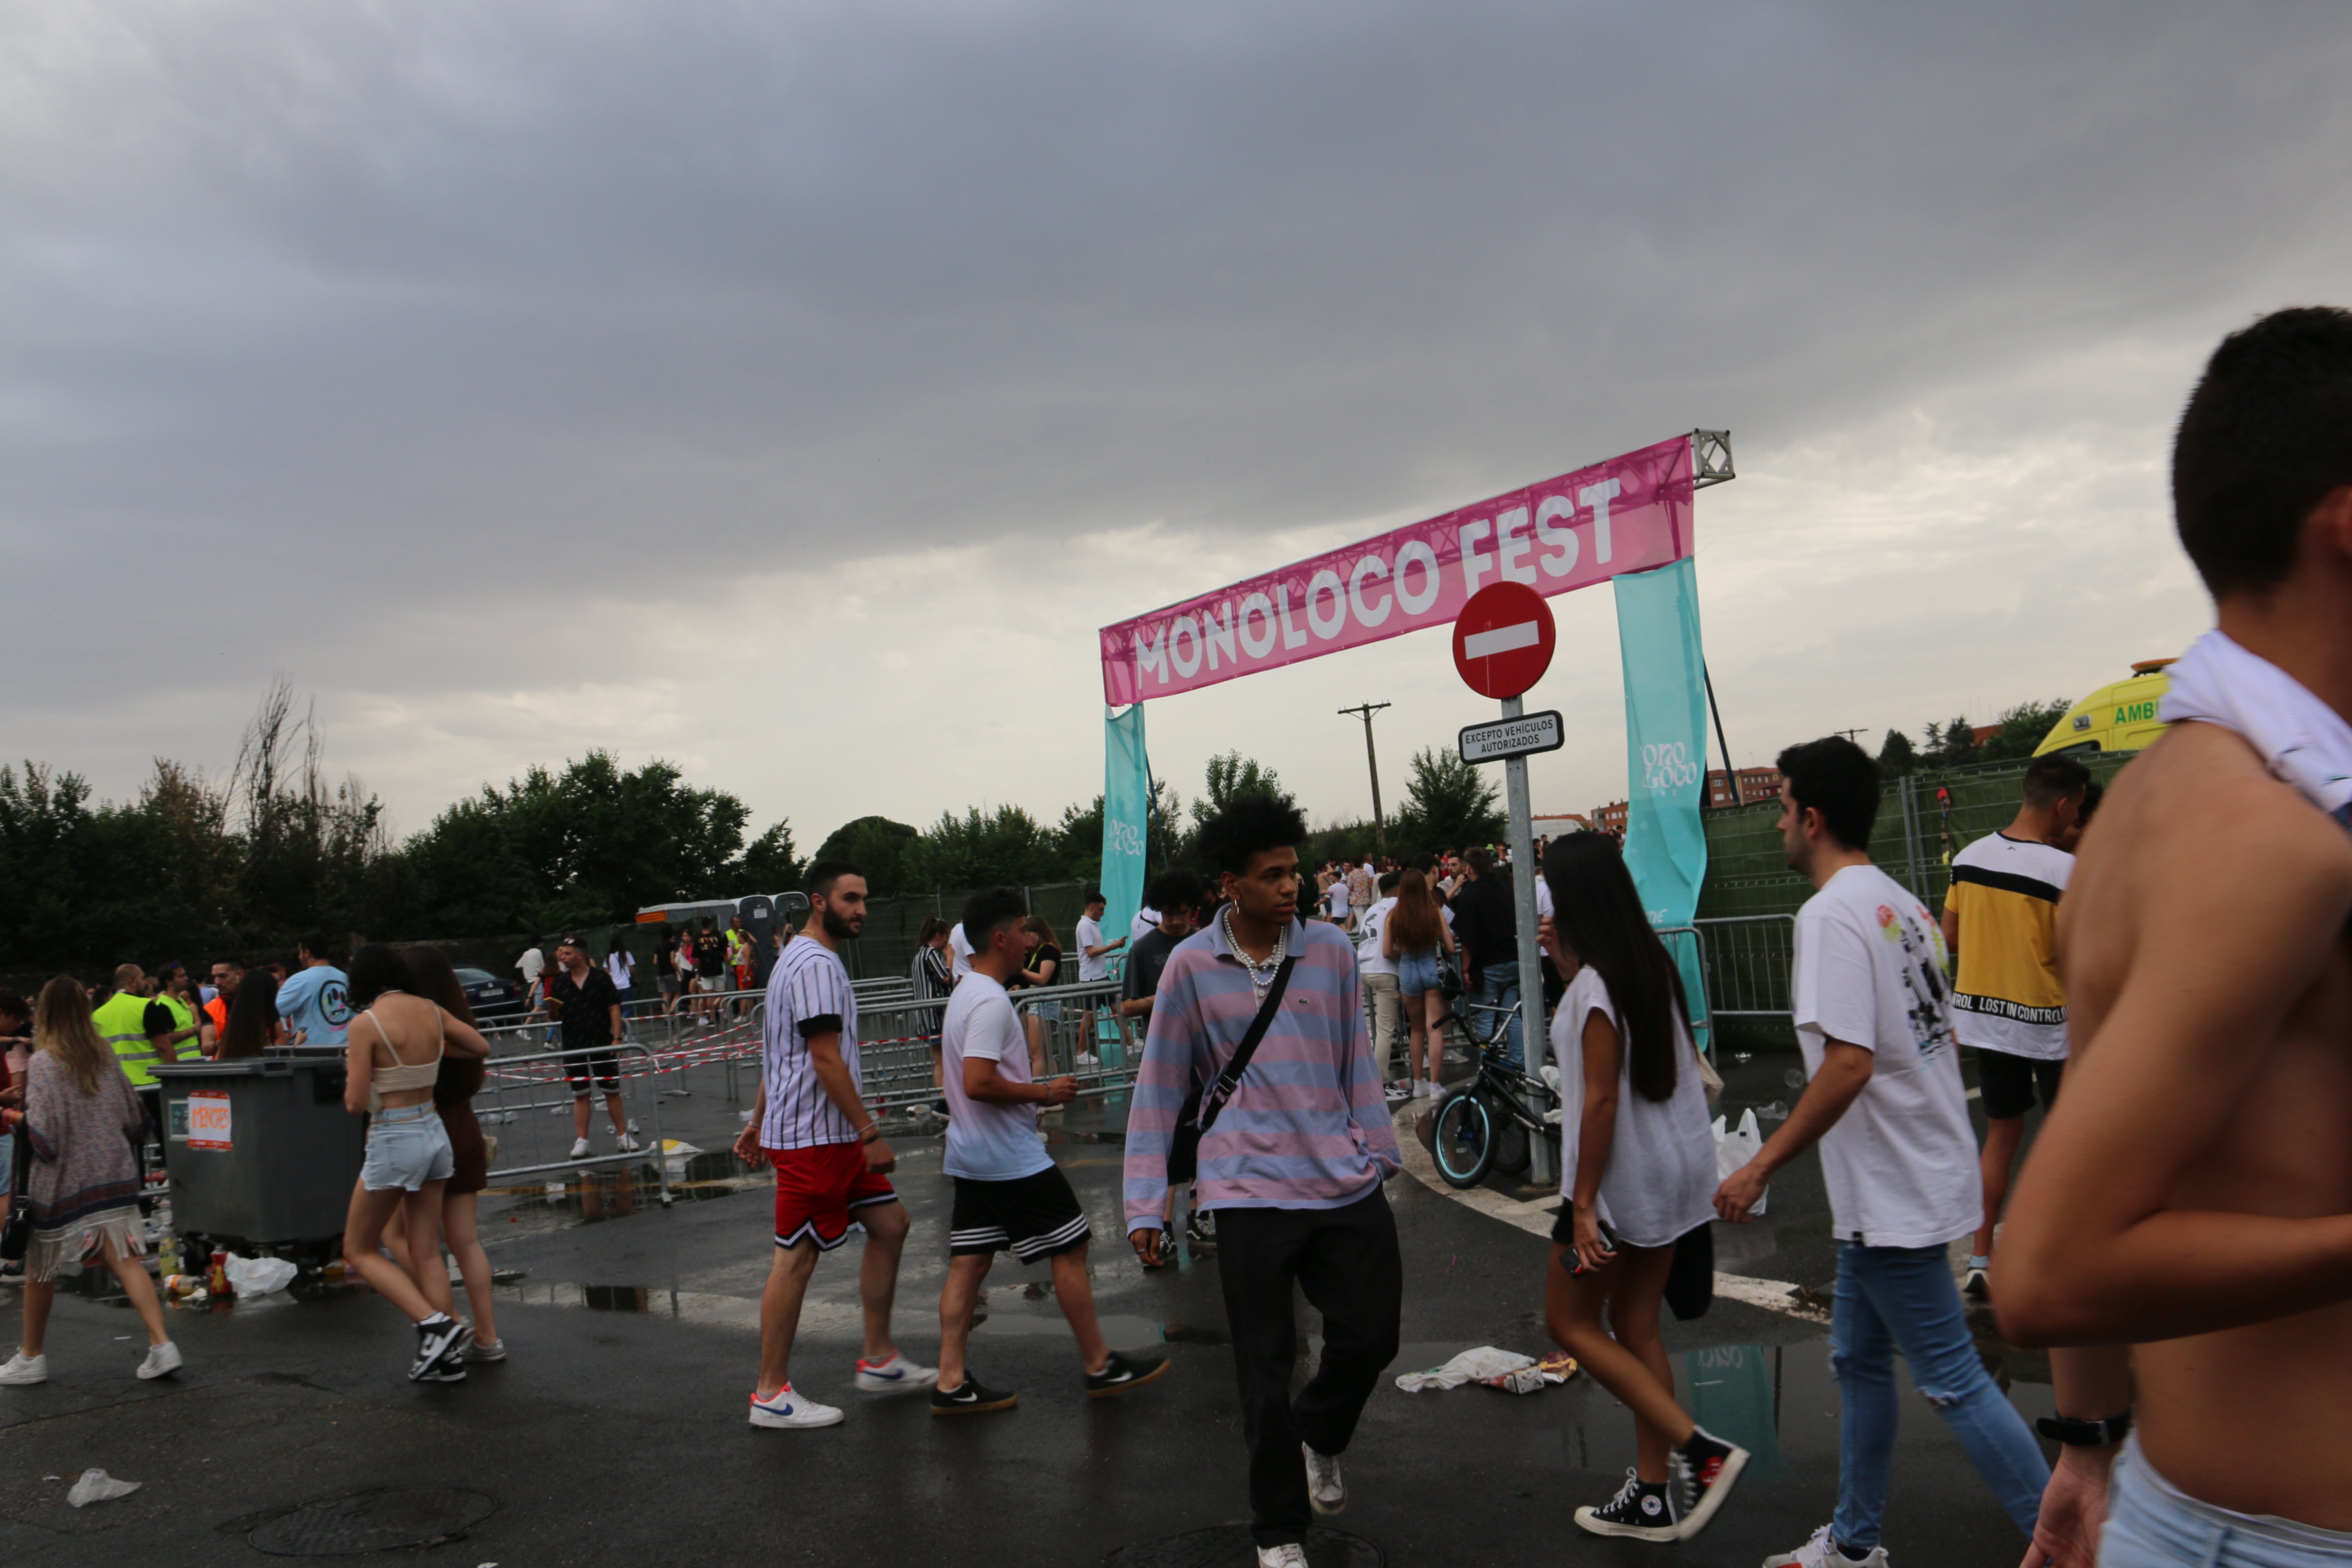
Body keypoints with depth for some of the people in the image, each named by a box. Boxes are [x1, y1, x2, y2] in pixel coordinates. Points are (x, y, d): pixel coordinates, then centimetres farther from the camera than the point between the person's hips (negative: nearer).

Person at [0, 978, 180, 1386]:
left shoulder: (44, 1062, -11)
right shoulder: (104, 1057, 6)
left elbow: (43, 1132, -16)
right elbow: (135, 1117, 11)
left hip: (61, 1182, -4)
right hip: (114, 1174, 5)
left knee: (40, 1269, 14)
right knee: (124, 1259, 0)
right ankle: (161, 1345, -11)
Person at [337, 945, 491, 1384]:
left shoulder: (366, 1023, -15)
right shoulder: (431, 1011, 2)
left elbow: (355, 1104, -13)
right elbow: (482, 1048, 15)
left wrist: (353, 1068, 5)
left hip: (393, 1141, -6)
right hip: (434, 1133, 6)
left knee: (359, 1251, 10)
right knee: (427, 1252, 13)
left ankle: (434, 1324, -6)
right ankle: (447, 1356, 13)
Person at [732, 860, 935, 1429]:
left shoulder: (801, 958, 17)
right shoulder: (815, 965, -17)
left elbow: (779, 1054, 22)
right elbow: (826, 1061, -22)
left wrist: (759, 1122, 25)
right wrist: (870, 1133, -19)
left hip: (835, 1136, 11)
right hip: (813, 1137, -11)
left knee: (890, 1225, 12)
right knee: (795, 1259, -2)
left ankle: (879, 1359, 21)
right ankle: (772, 1395, 8)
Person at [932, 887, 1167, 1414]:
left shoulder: (965, 994, 14)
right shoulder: (990, 1001, -19)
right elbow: (978, 1083, -28)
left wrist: (1030, 1093, 18)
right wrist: (1043, 1092, -17)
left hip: (972, 1155, 10)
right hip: (1012, 1158, -10)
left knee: (969, 1262, 8)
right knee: (1069, 1250, 2)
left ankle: (952, 1383, 9)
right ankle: (1100, 1367, 13)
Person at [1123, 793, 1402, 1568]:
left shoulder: (1331, 951, 1)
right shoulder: (1191, 966, -5)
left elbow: (1357, 1062, 12)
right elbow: (1159, 1089, -1)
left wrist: (1380, 1152, 13)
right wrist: (1145, 1205, -2)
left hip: (1346, 1180, 3)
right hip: (1251, 1192, -2)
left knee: (1372, 1336, 8)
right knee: (1266, 1372, 5)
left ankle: (1319, 1437, 42)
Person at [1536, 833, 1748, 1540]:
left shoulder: (1596, 985, -20)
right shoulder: (1651, 964, 5)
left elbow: (1601, 1099, -22)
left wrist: (1583, 1202, -19)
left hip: (1621, 1180, -9)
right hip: (1675, 1169, 9)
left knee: (1571, 1322, 7)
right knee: (1636, 1330, 15)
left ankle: (1698, 1447, -2)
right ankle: (1654, 1495, 21)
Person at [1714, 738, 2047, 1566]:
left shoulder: (1831, 914, -20)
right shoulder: (1899, 903, 10)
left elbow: (1849, 1065, -27)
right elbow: (1942, 1037, 16)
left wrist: (1761, 1166, -21)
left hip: (1892, 1194, -10)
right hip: (1891, 1185, 10)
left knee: (1951, 1379, 0)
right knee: (1858, 1359, 19)